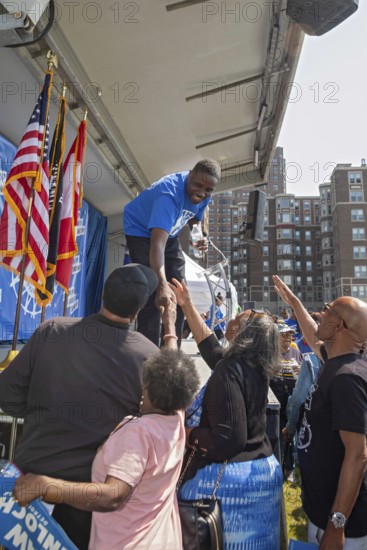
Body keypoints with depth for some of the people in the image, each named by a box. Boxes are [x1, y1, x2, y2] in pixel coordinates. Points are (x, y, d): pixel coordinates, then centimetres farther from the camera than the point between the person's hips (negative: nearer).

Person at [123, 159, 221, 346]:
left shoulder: (204, 196, -14)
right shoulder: (169, 193, -37)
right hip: (141, 231, -7)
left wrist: (198, 237, -16)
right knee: (153, 294, -19)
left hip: (170, 234, 7)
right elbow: (157, 243, -48)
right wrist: (162, 285, -60)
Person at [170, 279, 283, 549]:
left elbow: (228, 440, -28)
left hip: (227, 477, -8)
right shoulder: (256, 369, 2)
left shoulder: (230, 372, -24)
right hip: (263, 470, 8)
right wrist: (188, 306, 17)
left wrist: (186, 433, -14)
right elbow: (210, 345, 14)